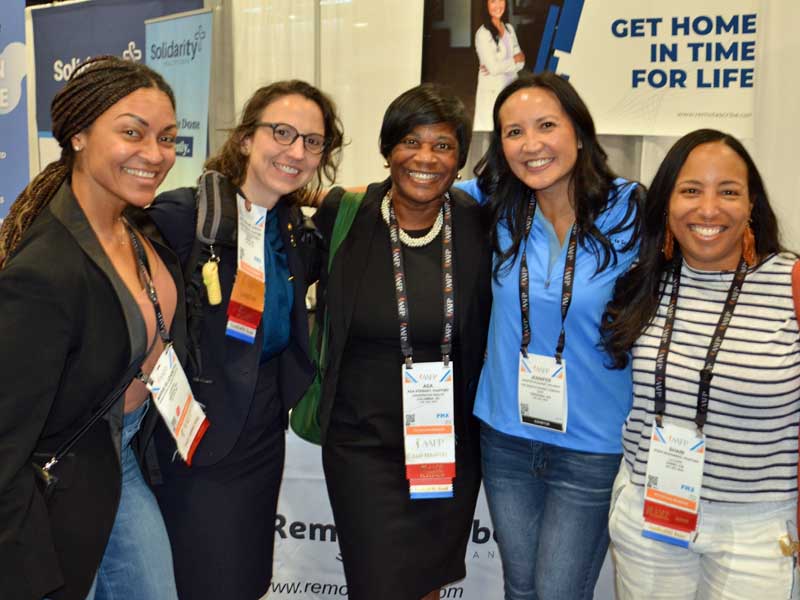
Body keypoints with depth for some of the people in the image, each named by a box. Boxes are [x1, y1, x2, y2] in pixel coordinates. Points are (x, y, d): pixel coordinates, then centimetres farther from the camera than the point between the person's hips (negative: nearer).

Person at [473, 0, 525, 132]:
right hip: (492, 91, -6)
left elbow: (520, 62, 3)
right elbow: (493, 67, -18)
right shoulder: (483, 33, -13)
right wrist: (514, 60, -4)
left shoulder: (509, 29, 7)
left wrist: (501, 66, -14)